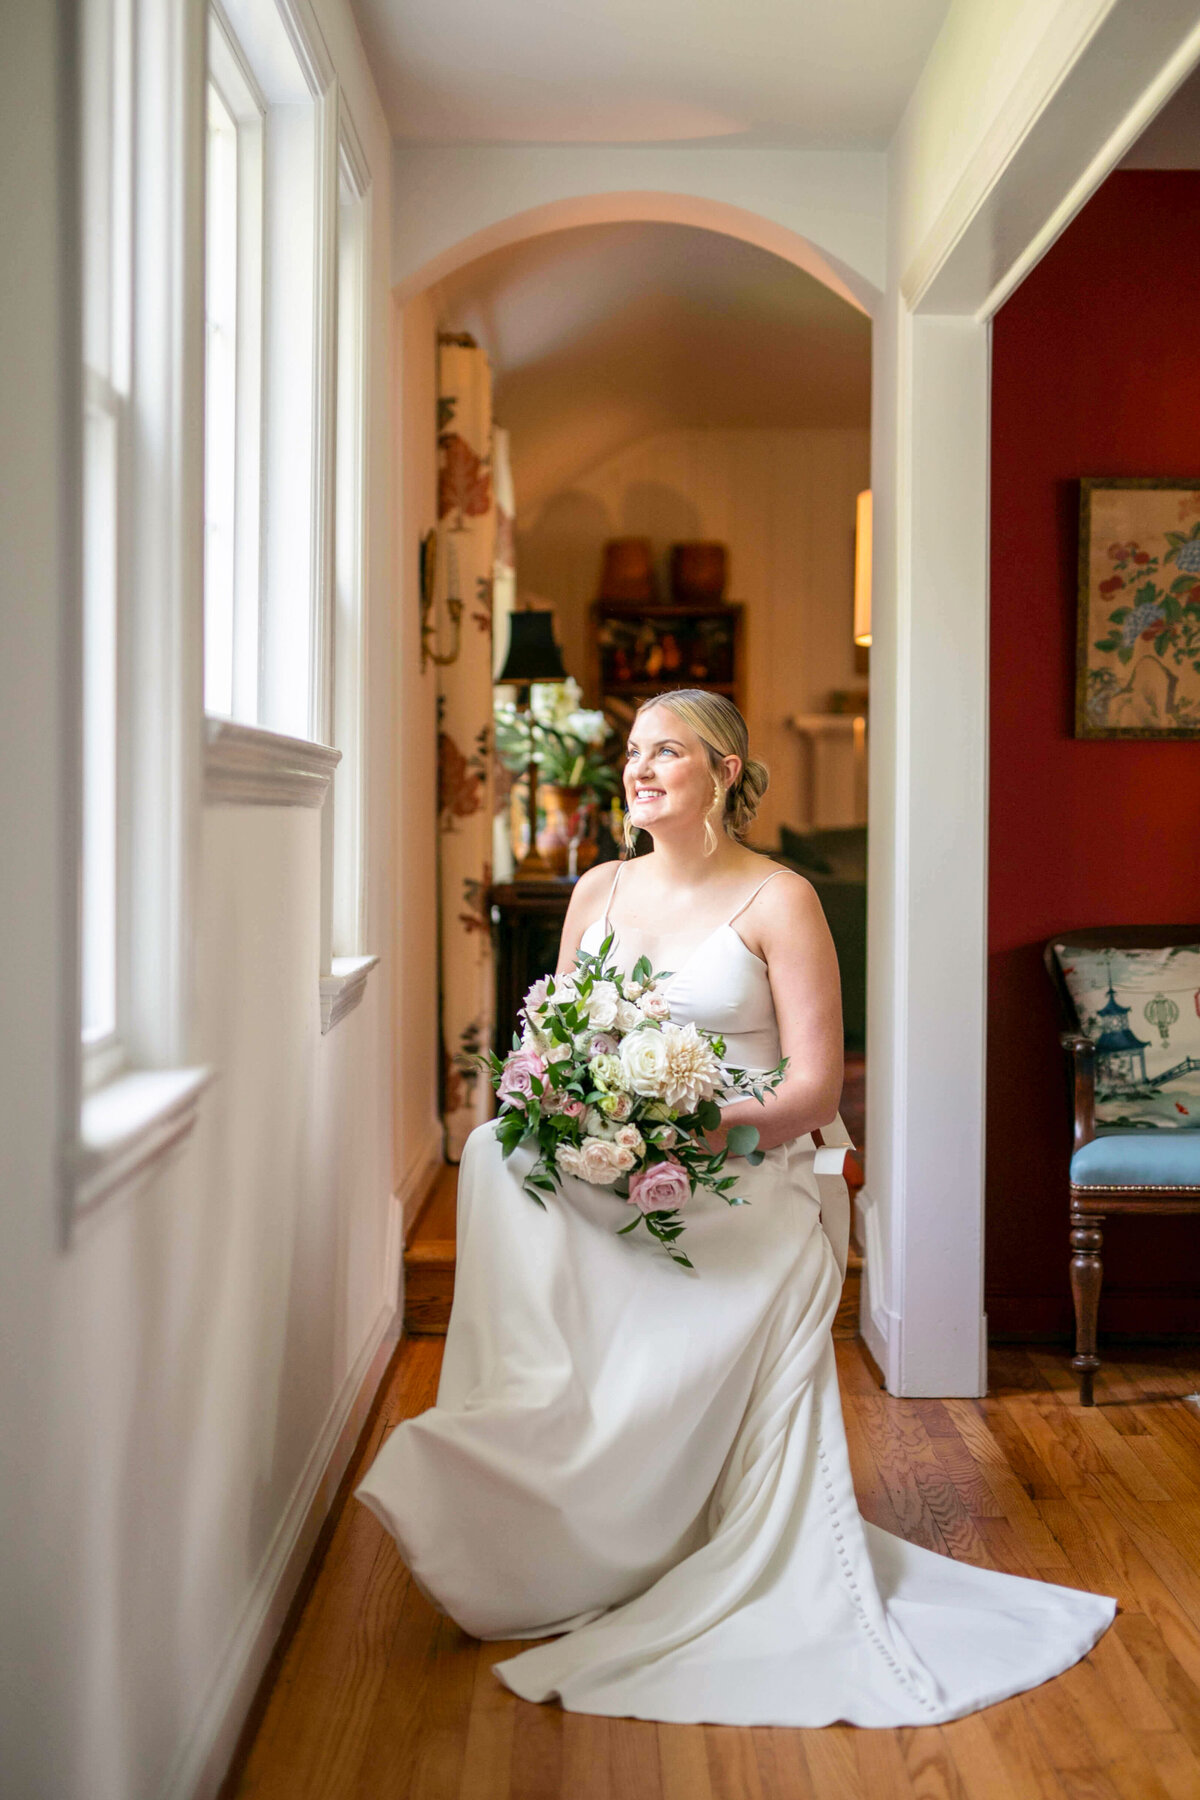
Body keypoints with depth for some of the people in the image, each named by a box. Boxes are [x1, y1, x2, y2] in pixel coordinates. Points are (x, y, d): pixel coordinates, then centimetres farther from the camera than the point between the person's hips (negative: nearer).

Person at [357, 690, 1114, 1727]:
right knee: (496, 1153, -26)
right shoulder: (599, 892, 14)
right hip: (600, 1188, 4)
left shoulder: (779, 901, -2)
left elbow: (814, 1090, -6)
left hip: (738, 1200, -4)